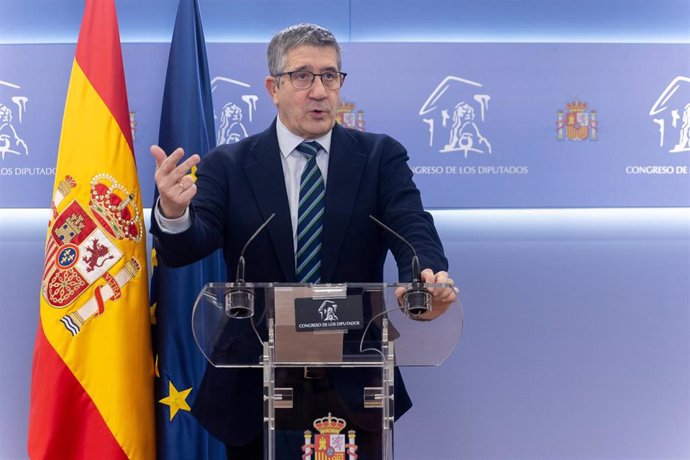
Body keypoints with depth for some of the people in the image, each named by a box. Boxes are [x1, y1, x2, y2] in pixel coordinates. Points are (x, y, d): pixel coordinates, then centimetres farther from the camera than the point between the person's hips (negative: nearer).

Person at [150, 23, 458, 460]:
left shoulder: (380, 157, 0)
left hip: (356, 386, 0)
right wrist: (173, 211, -35)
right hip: (253, 389, 0)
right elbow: (185, 248, -11)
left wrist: (428, 278, -36)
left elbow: (412, 228, -14)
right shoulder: (228, 165, -1)